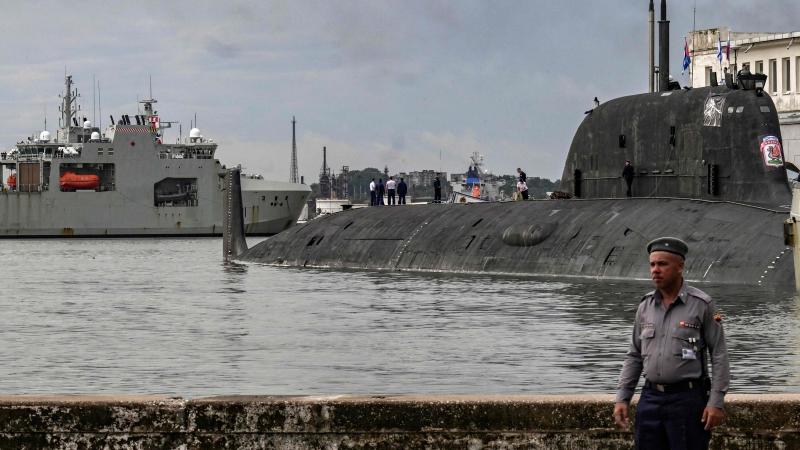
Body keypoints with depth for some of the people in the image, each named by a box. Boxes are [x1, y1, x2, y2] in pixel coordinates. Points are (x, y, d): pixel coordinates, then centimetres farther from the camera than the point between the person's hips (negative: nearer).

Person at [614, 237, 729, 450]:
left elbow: (719, 355, -5)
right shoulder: (646, 306, 9)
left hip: (687, 398, -5)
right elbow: (634, 356, 15)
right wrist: (622, 398, 8)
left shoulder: (702, 305, -5)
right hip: (650, 398, 5)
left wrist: (716, 402, -11)